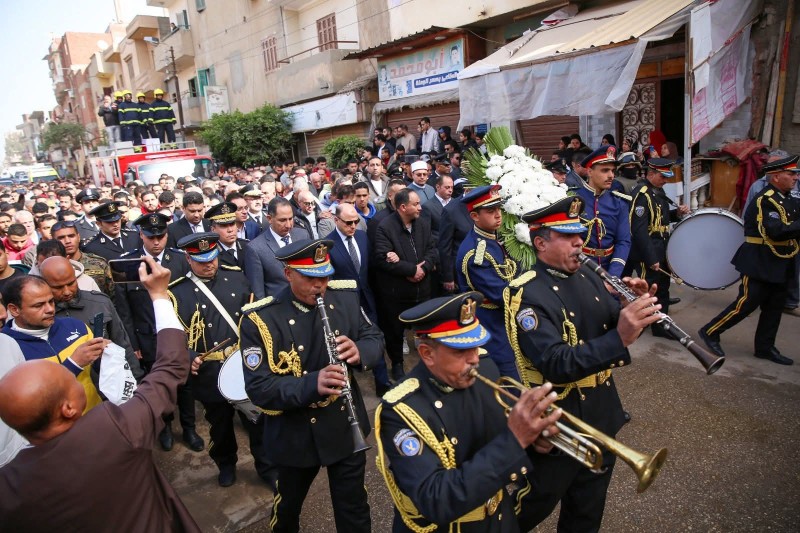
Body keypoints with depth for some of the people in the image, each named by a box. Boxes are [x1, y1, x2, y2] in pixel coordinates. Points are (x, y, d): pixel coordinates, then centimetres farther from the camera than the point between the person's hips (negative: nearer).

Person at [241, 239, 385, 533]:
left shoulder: (345, 297, -9)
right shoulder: (259, 318, -21)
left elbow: (375, 338, -2)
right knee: (288, 504, 27)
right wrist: (312, 383, -39)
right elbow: (258, 388, -23)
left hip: (346, 425, 2)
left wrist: (359, 351, -25)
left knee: (353, 507, 19)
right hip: (295, 435, -1)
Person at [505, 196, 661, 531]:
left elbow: (612, 322, 5)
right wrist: (620, 338, -42)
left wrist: (636, 308, -15)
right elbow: (556, 365, -33)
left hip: (603, 415, 7)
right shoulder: (528, 295, -24)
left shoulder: (586, 276, 1)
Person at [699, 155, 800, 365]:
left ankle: (765, 348, 24)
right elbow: (777, 231, -28)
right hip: (760, 263, -9)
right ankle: (710, 332, 9)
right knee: (746, 303, -4)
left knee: (774, 307, 13)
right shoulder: (764, 200, -17)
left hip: (780, 264, 9)